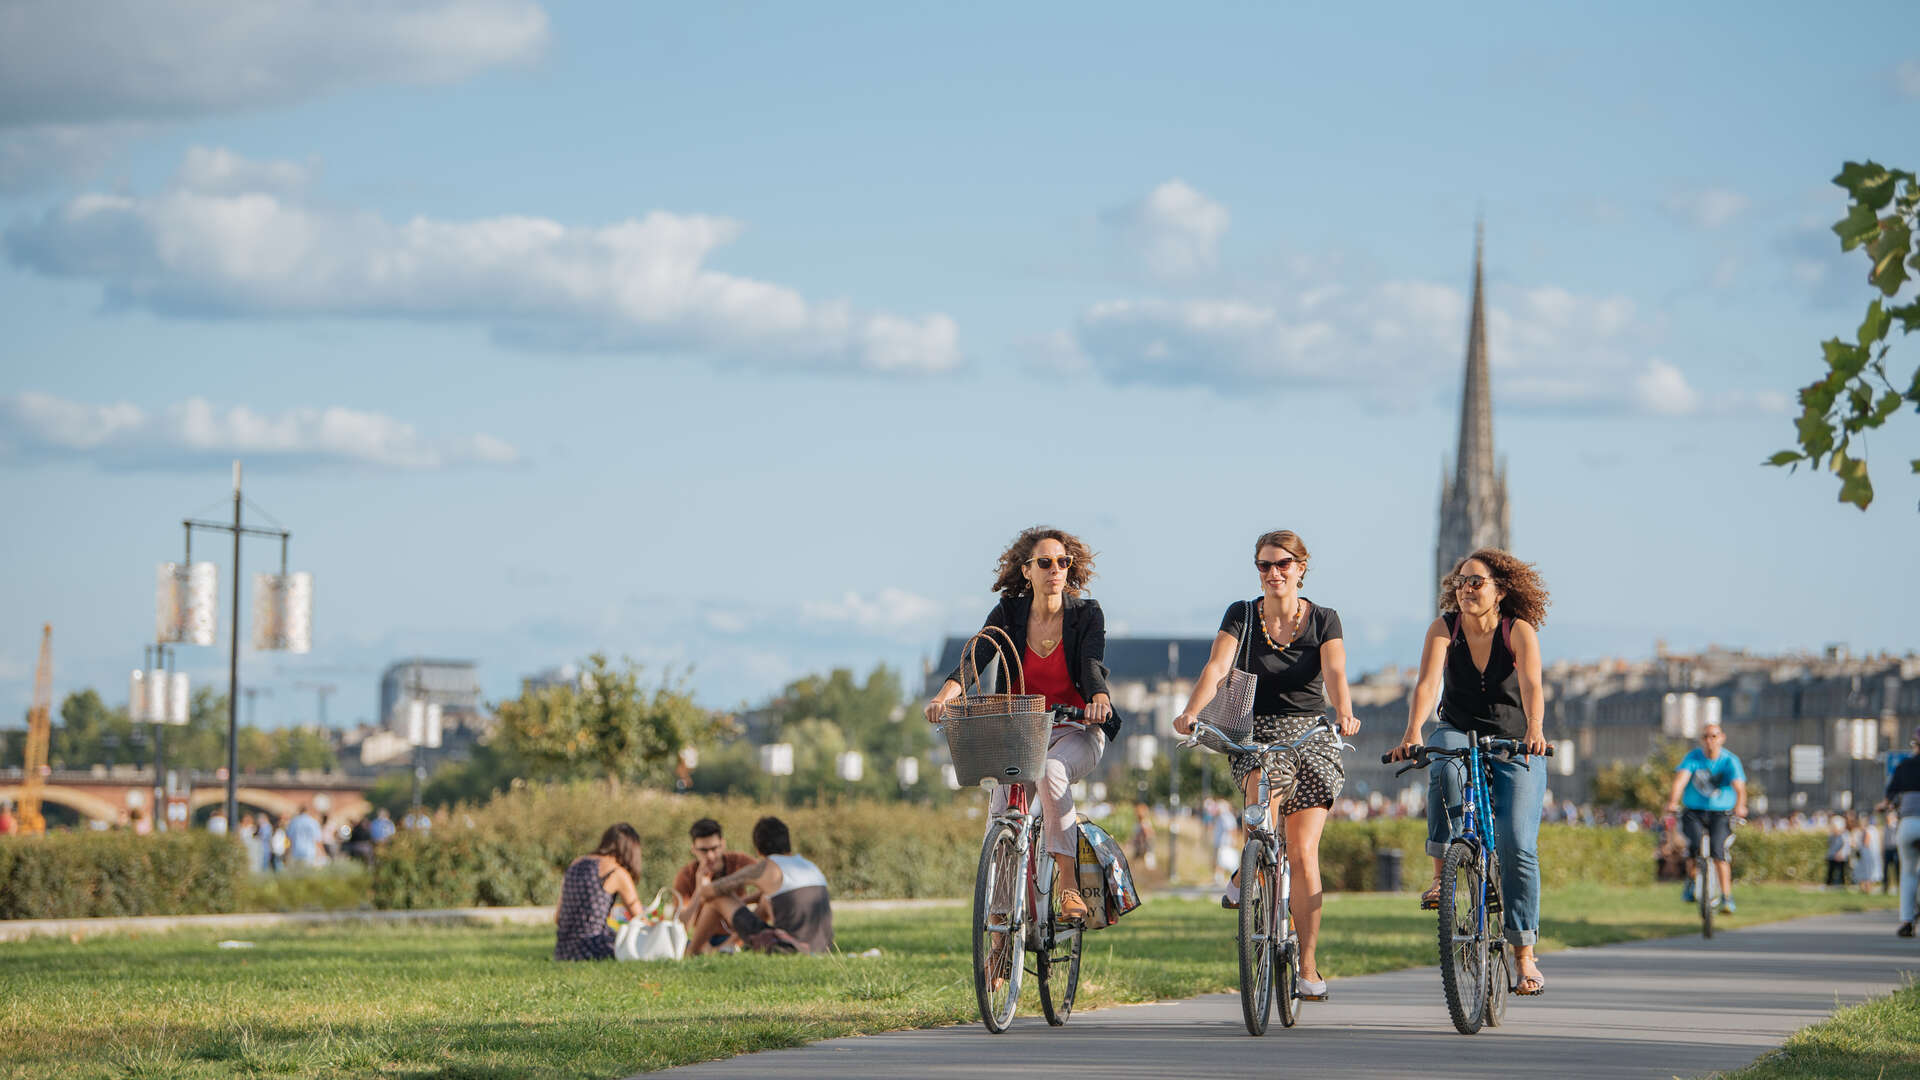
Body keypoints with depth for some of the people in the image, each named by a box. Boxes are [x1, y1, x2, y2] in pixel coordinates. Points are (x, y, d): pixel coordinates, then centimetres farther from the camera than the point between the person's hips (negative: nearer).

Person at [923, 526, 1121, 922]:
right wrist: (945, 695, -35)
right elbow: (974, 659, -14)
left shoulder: (1087, 614, -3)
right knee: (1003, 806, -21)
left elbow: (1092, 665, -19)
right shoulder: (1007, 614, -1)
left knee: (1051, 771, -35)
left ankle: (1067, 883, -31)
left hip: (1076, 731, -2)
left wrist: (1100, 700, -43)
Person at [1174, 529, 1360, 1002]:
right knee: (1265, 791, -35)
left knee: (1303, 853, -7)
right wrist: (1190, 712, -31)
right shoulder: (1241, 616, 1)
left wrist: (1345, 713, -36)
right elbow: (1216, 667, -13)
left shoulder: (1324, 620, 1)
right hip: (1256, 733, 0)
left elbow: (1334, 673, -15)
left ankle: (1308, 969, -1)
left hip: (1311, 736, 0)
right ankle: (1245, 875, -9)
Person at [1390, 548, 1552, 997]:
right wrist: (1412, 733, -41)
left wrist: (1534, 730, -49)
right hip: (1458, 735, 1)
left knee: (1517, 844, -15)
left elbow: (1531, 686, -30)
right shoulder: (1444, 628, -9)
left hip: (1515, 747, -1)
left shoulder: (1519, 631, -14)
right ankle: (1441, 873, -27)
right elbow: (1427, 683, -23)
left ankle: (1525, 956, -8)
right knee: (1446, 770, -37)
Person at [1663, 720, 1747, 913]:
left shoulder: (1730, 761, -6)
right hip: (1694, 813, 1)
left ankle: (1726, 897, -18)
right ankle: (1691, 881, 1)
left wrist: (1740, 805, -43)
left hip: (1720, 815, -1)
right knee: (1695, 844, -26)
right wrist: (1673, 801, -38)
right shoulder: (1693, 757, -3)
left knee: (1719, 850, -23)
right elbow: (1681, 779, -19)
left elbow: (1739, 786, -22)